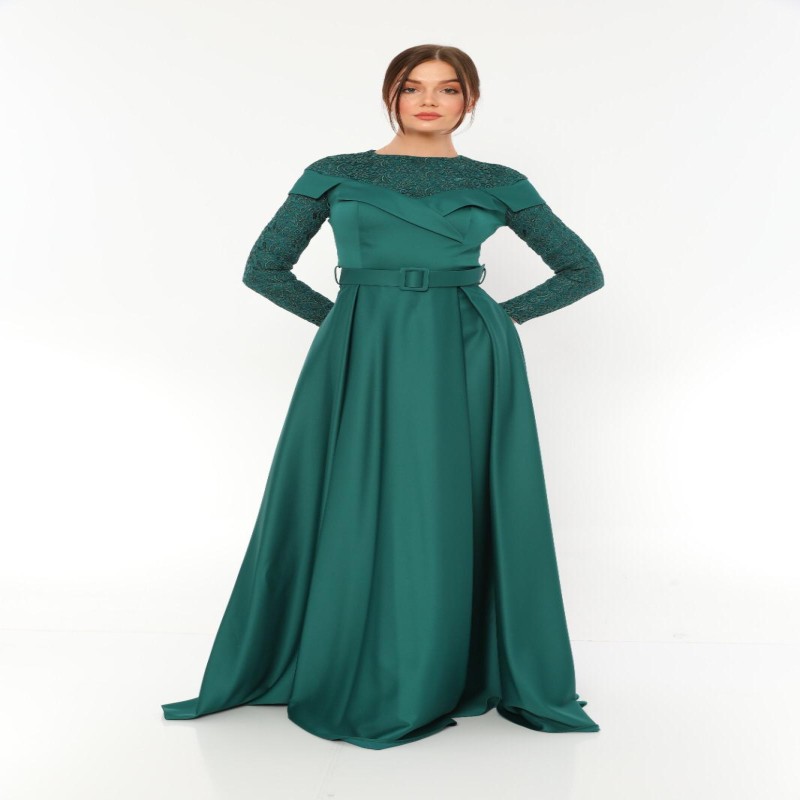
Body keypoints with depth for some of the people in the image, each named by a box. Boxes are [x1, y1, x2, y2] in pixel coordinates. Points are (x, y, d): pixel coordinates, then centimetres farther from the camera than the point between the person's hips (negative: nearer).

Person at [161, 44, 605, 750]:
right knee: (356, 509, 3)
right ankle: (362, 678, 21)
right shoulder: (333, 175, 8)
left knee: (460, 510, 3)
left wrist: (503, 315, 3)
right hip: (361, 361, 0)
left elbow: (583, 270, 13)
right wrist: (346, 318, 4)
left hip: (468, 363, 0)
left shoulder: (499, 184, 8)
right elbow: (266, 268, 9)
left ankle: (479, 671, 22)